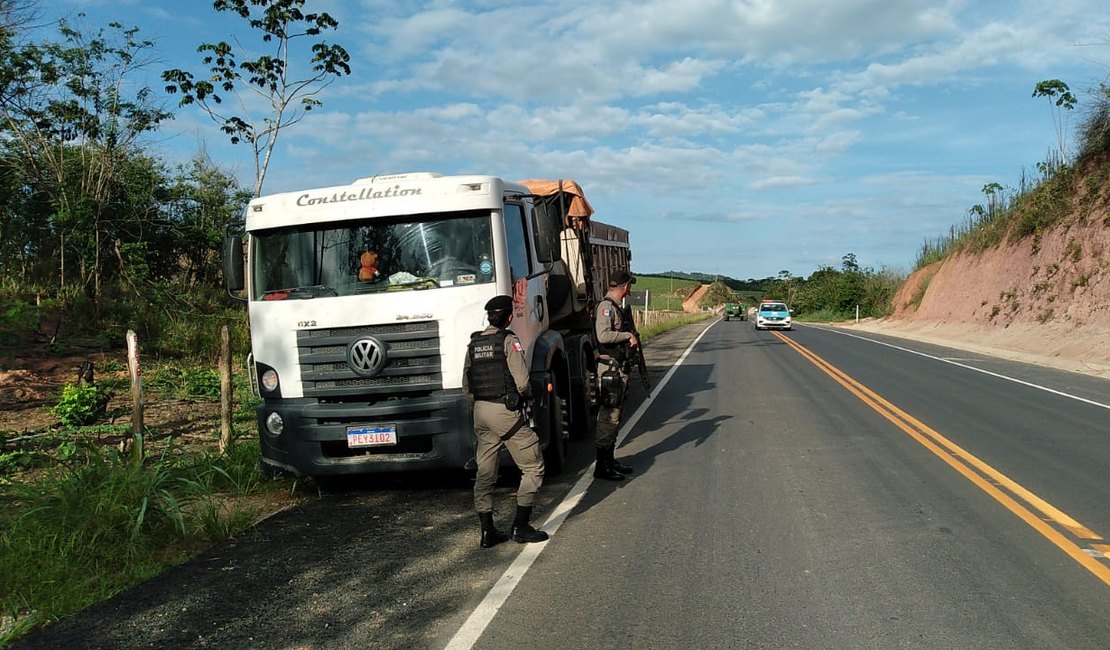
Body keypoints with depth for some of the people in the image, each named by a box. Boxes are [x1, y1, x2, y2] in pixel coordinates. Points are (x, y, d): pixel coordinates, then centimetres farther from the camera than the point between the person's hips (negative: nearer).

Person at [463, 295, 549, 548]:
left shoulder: (474, 344, 9)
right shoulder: (509, 341, -11)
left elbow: (466, 384, 12)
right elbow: (522, 382, -17)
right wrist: (523, 395, 4)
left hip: (480, 411, 7)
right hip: (506, 412, -7)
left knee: (484, 474, 12)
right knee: (533, 468, 5)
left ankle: (487, 532, 15)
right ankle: (520, 527, 3)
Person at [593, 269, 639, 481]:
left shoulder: (617, 307, 16)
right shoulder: (606, 306, -15)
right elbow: (603, 335, -28)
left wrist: (631, 339, 12)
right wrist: (628, 335, -18)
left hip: (619, 368, 10)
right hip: (609, 368, -10)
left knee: (615, 416, 15)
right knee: (609, 417, -7)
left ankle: (609, 461, 25)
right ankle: (601, 467, -2)